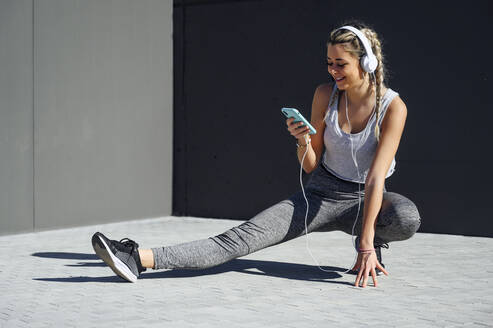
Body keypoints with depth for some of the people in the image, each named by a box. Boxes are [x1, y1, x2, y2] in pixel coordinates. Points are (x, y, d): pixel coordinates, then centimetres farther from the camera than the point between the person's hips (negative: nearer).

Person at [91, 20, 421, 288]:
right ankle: (141, 258, -32)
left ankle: (372, 244, -3)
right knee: (245, 235, -19)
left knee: (407, 218, -38)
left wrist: (367, 245, -28)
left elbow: (376, 178, -22)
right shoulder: (326, 94, -5)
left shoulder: (393, 107, -16)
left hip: (364, 199, -2)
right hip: (321, 195, 2)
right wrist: (303, 140, -21)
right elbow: (310, 165, 2)